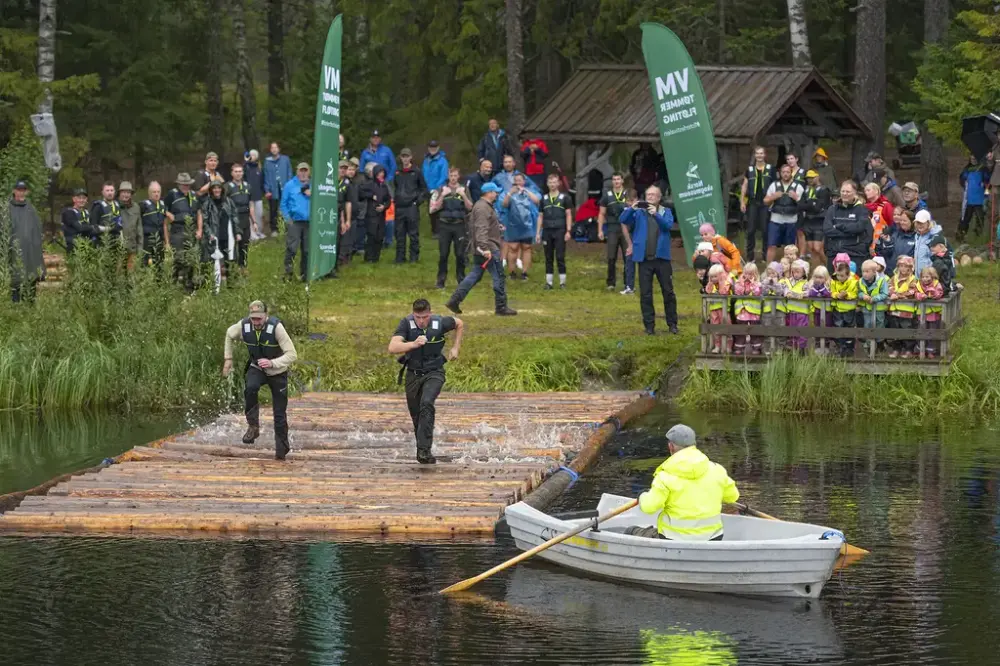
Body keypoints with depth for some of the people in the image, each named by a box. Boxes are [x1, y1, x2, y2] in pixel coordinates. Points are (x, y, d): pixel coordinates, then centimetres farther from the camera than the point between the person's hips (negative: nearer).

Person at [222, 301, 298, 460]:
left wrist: (272, 363, -40)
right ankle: (253, 426, -20)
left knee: (280, 414, 2)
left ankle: (282, 448, 19)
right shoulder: (244, 326, -17)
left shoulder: (276, 327, -28)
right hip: (257, 368, 2)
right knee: (250, 389, -34)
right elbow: (229, 334, 9)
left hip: (277, 372, -2)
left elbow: (292, 355, -27)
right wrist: (228, 359, 5)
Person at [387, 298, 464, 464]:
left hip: (434, 373, -2)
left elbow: (459, 324, 10)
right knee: (416, 415, 10)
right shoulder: (406, 323, -17)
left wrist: (455, 347, 7)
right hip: (413, 374, 2)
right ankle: (422, 448, 35)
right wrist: (414, 344, -44)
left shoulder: (440, 323, -14)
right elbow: (392, 348, -31)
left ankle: (424, 450, -30)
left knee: (426, 403, -27)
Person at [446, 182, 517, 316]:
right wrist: (485, 248, -32)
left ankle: (454, 301, 9)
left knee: (474, 276, 12)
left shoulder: (486, 206, 18)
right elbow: (481, 229, -26)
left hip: (480, 249, 11)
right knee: (498, 277, -3)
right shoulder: (483, 208, -17)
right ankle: (501, 307, 3)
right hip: (489, 249, -11)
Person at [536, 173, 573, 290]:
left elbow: (568, 215, 0)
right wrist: (538, 232, 8)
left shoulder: (564, 197, 2)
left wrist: (568, 231, -8)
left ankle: (562, 282, 0)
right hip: (547, 232, 3)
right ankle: (548, 282, 8)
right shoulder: (544, 199, 12)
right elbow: (540, 216, 15)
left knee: (560, 257, -4)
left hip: (560, 231, -3)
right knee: (548, 258, 5)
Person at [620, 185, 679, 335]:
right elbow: (623, 220, -5)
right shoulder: (639, 212, 7)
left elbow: (669, 225, -11)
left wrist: (656, 214, -26)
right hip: (644, 259, 0)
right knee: (645, 294, 2)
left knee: (668, 292, 3)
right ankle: (649, 325, 8)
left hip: (661, 257, 0)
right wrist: (631, 209, -23)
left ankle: (672, 324, 11)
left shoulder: (665, 212, 7)